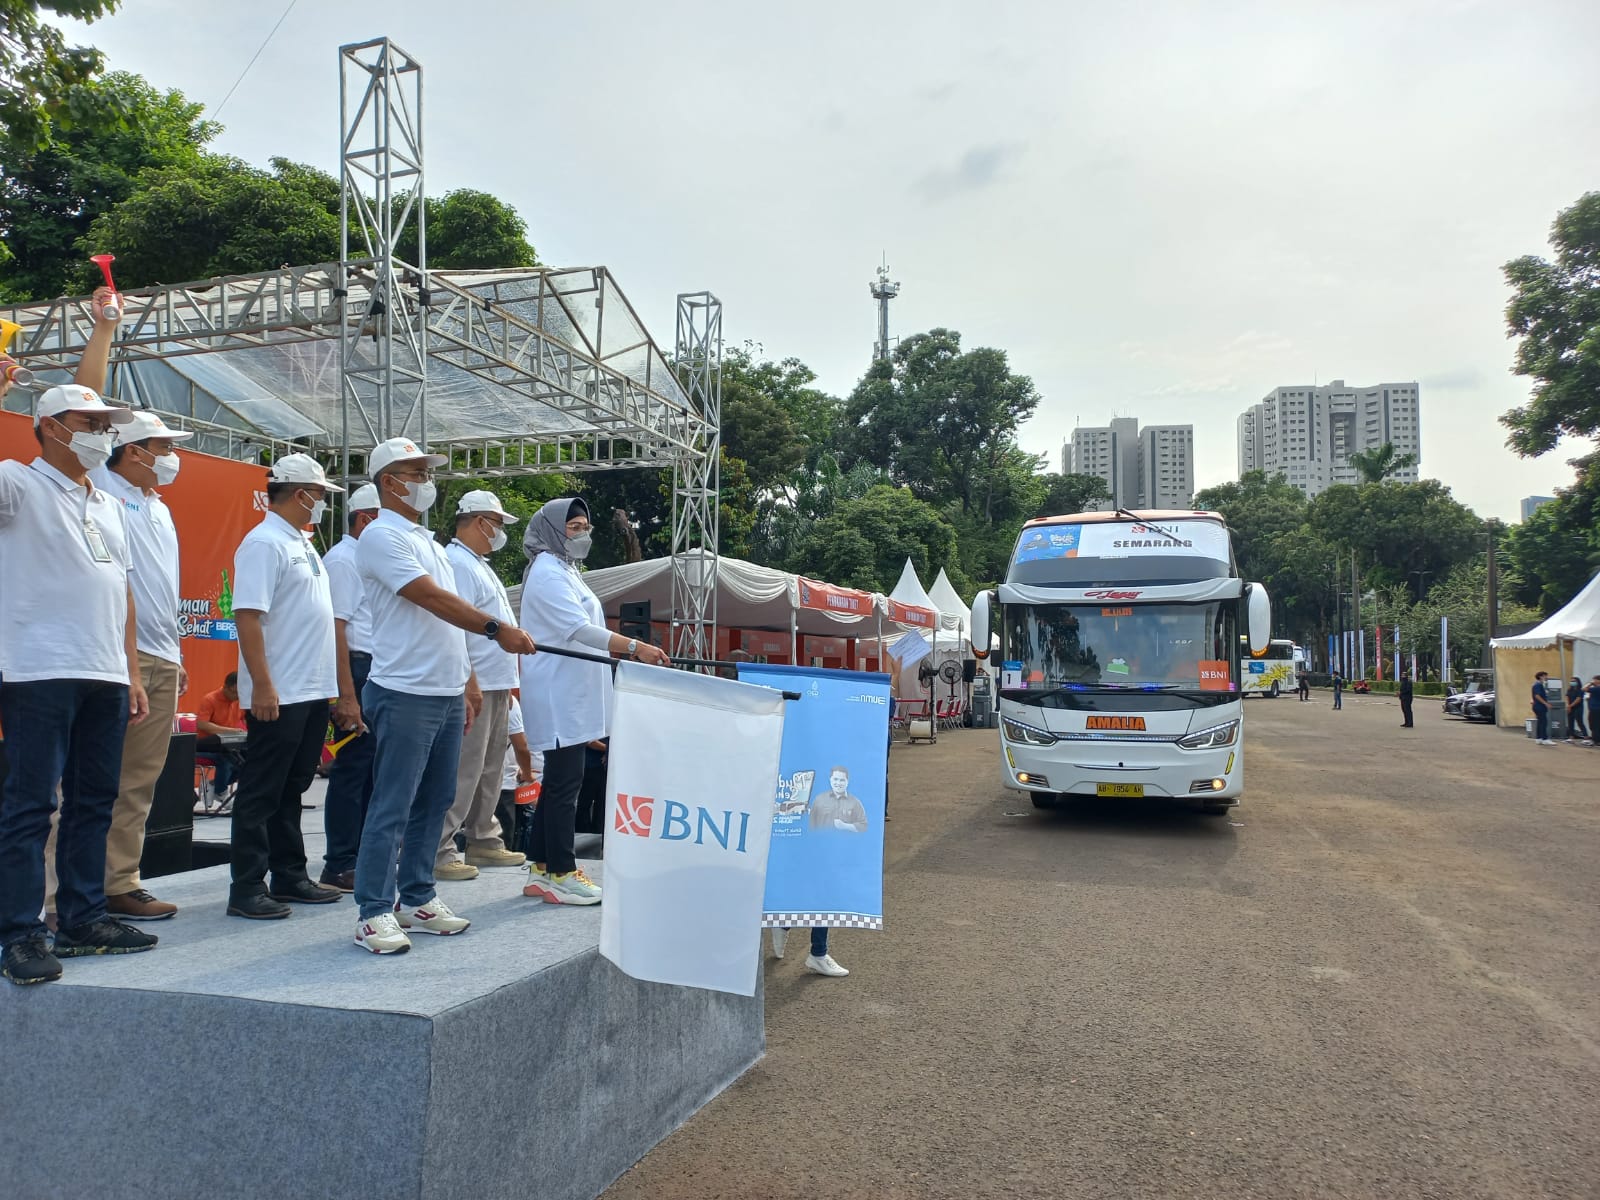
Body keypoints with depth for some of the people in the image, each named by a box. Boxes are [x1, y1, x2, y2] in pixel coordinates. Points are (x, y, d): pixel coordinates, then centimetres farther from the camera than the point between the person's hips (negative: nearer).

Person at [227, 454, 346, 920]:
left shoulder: (302, 544, 16)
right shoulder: (264, 543, -12)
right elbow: (248, 615, -20)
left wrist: (331, 679, 19)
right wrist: (262, 685, -24)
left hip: (313, 690, 9)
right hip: (278, 694, -9)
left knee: (291, 791, 15)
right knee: (261, 794, -1)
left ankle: (290, 878, 23)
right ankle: (247, 889, 6)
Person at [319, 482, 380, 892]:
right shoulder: (342, 560, -9)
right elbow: (336, 628, -17)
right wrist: (346, 695, -22)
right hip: (358, 670, -9)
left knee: (373, 768, 13)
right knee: (352, 768, -5)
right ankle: (339, 867, 2)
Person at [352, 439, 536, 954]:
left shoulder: (428, 541, 21)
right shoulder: (382, 536, -8)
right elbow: (433, 599, -20)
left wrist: (467, 680, 18)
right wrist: (496, 628, -25)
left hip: (448, 693, 9)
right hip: (406, 694, -9)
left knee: (434, 802, 13)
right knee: (392, 807, -5)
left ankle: (417, 899, 22)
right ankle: (374, 912, 2)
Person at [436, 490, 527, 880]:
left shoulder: (479, 565, 20)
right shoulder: (457, 563, -13)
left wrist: (507, 685, 23)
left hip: (496, 685, 11)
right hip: (474, 686, -11)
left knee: (489, 768, 16)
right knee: (462, 772, -8)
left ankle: (484, 841, 26)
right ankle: (438, 851, -2)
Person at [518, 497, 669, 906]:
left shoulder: (564, 570, 20)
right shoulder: (548, 572, -11)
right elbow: (578, 629, -22)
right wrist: (635, 647, -28)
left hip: (571, 695, 10)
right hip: (559, 695, -10)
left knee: (559, 781, 11)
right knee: (565, 782, -8)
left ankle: (543, 868, 17)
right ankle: (561, 874, -3)